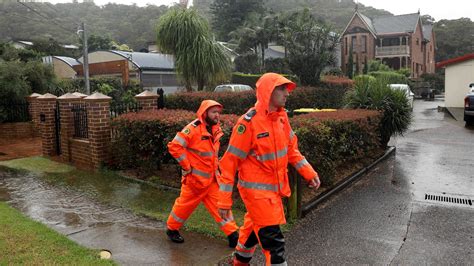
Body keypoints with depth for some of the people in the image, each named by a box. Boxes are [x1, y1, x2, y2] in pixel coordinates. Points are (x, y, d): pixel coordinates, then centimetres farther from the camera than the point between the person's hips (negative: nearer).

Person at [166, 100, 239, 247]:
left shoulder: (215, 129, 6)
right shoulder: (193, 128, -20)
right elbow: (174, 146, -25)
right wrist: (187, 166, -19)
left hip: (212, 177, 6)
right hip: (195, 178, -6)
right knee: (186, 204, 10)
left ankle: (232, 234, 8)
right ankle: (172, 229, 32)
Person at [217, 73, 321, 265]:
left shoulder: (281, 116, 1)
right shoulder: (248, 122, -22)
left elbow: (291, 148, 13)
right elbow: (230, 162, -18)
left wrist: (309, 173, 3)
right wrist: (224, 200, -17)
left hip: (275, 187, 8)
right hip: (256, 189, -8)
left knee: (254, 228, 25)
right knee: (272, 239, -5)